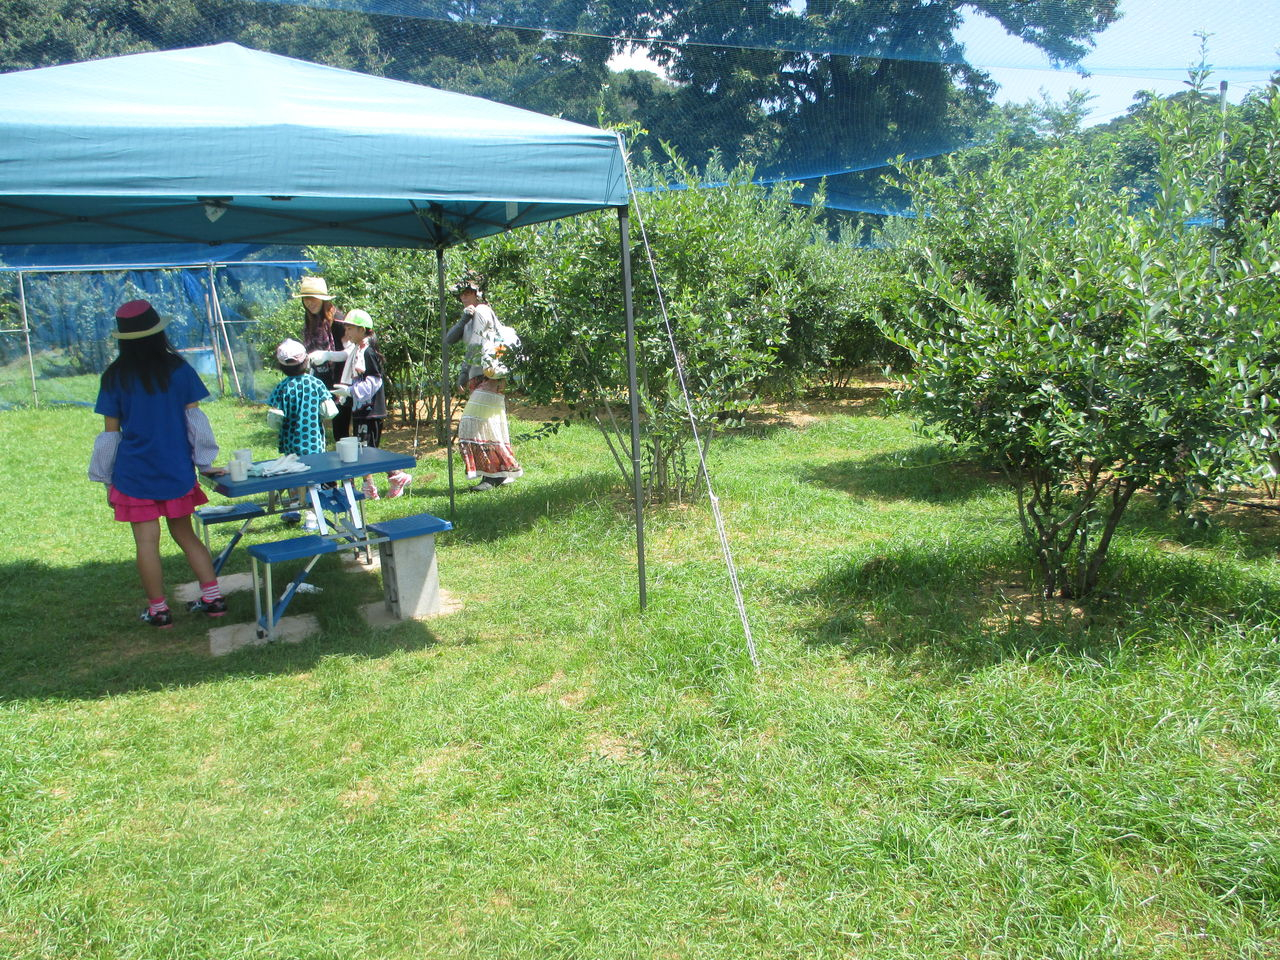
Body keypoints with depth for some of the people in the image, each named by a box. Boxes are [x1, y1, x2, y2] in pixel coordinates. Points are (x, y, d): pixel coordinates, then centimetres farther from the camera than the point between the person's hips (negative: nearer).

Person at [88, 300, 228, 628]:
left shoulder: (114, 377, -4)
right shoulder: (178, 369, -3)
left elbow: (110, 432, -1)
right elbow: (194, 419, -3)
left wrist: (108, 480, 7)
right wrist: (204, 463, 5)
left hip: (134, 473, -2)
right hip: (177, 470, 2)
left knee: (147, 542, 5)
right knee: (184, 533, 15)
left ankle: (158, 610, 12)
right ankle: (212, 597, 12)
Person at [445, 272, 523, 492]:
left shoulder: (482, 311, -6)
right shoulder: (472, 315, 22)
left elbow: (476, 344, -13)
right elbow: (449, 339, 12)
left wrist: (464, 372, -11)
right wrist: (464, 319, 0)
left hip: (487, 376, -10)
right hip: (478, 378, 10)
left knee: (476, 423, -13)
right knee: (490, 425, 8)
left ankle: (493, 474, -12)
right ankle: (502, 472, 12)